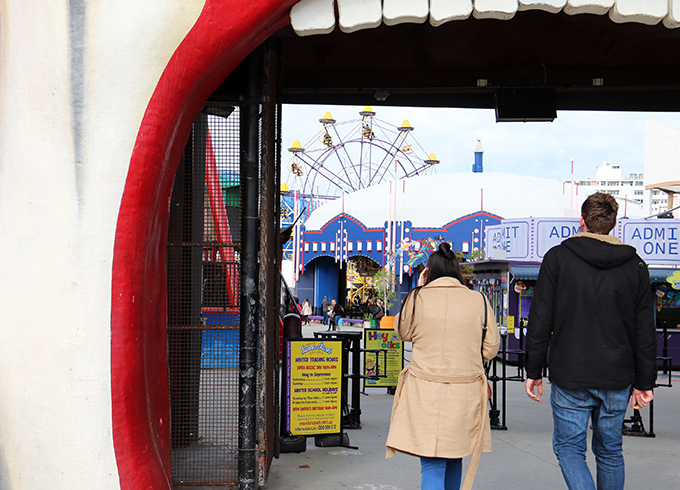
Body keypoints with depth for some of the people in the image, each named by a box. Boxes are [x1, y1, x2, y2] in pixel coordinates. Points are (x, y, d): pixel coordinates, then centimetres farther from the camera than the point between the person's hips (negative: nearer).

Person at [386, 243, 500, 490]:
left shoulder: (418, 298, -4)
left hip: (424, 391, -2)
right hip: (465, 394, 2)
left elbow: (402, 331, 15)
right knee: (453, 460, 21)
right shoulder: (479, 300, 0)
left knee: (432, 466, -2)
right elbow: (490, 348, 5)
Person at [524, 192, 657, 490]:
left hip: (570, 378, -3)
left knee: (569, 447, 7)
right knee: (610, 451, 16)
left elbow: (540, 321, -6)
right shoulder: (635, 265, 4)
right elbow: (645, 331, 5)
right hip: (617, 379, 3)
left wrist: (534, 371, 1)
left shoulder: (558, 257, -5)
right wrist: (644, 382, 12)